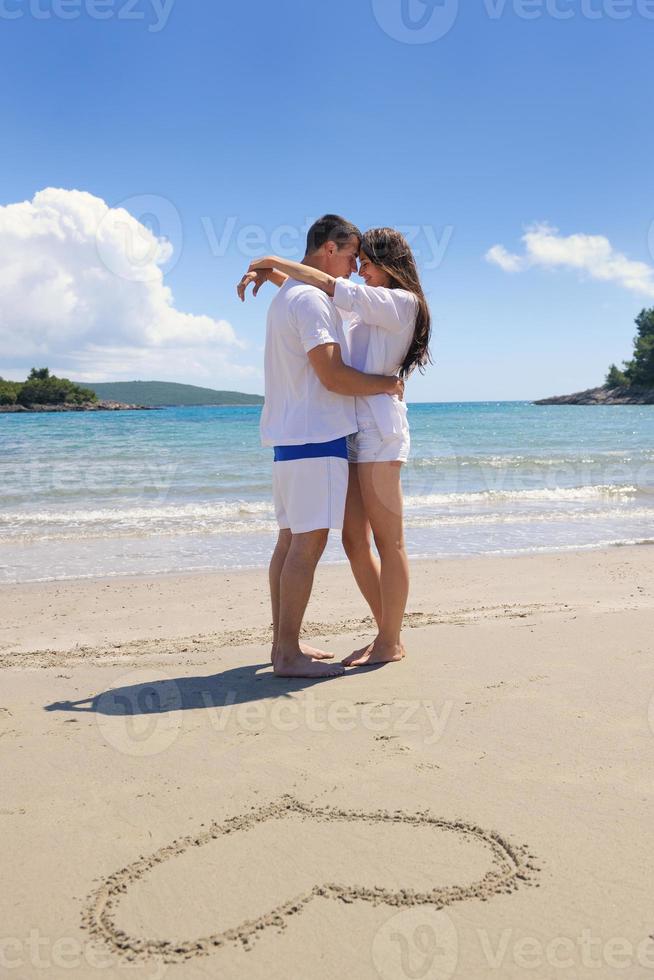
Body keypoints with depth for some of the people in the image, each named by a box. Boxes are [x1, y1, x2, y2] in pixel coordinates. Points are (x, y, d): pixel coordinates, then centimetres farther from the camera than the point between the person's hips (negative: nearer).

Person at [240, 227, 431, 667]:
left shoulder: (402, 301, -2)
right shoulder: (367, 310, 24)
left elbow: (333, 287, -10)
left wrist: (278, 262, 0)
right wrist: (274, 275, 14)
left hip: (379, 429, -9)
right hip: (350, 432, 9)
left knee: (388, 541, -4)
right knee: (354, 542, 7)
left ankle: (391, 642, 4)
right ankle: (387, 634, 17)